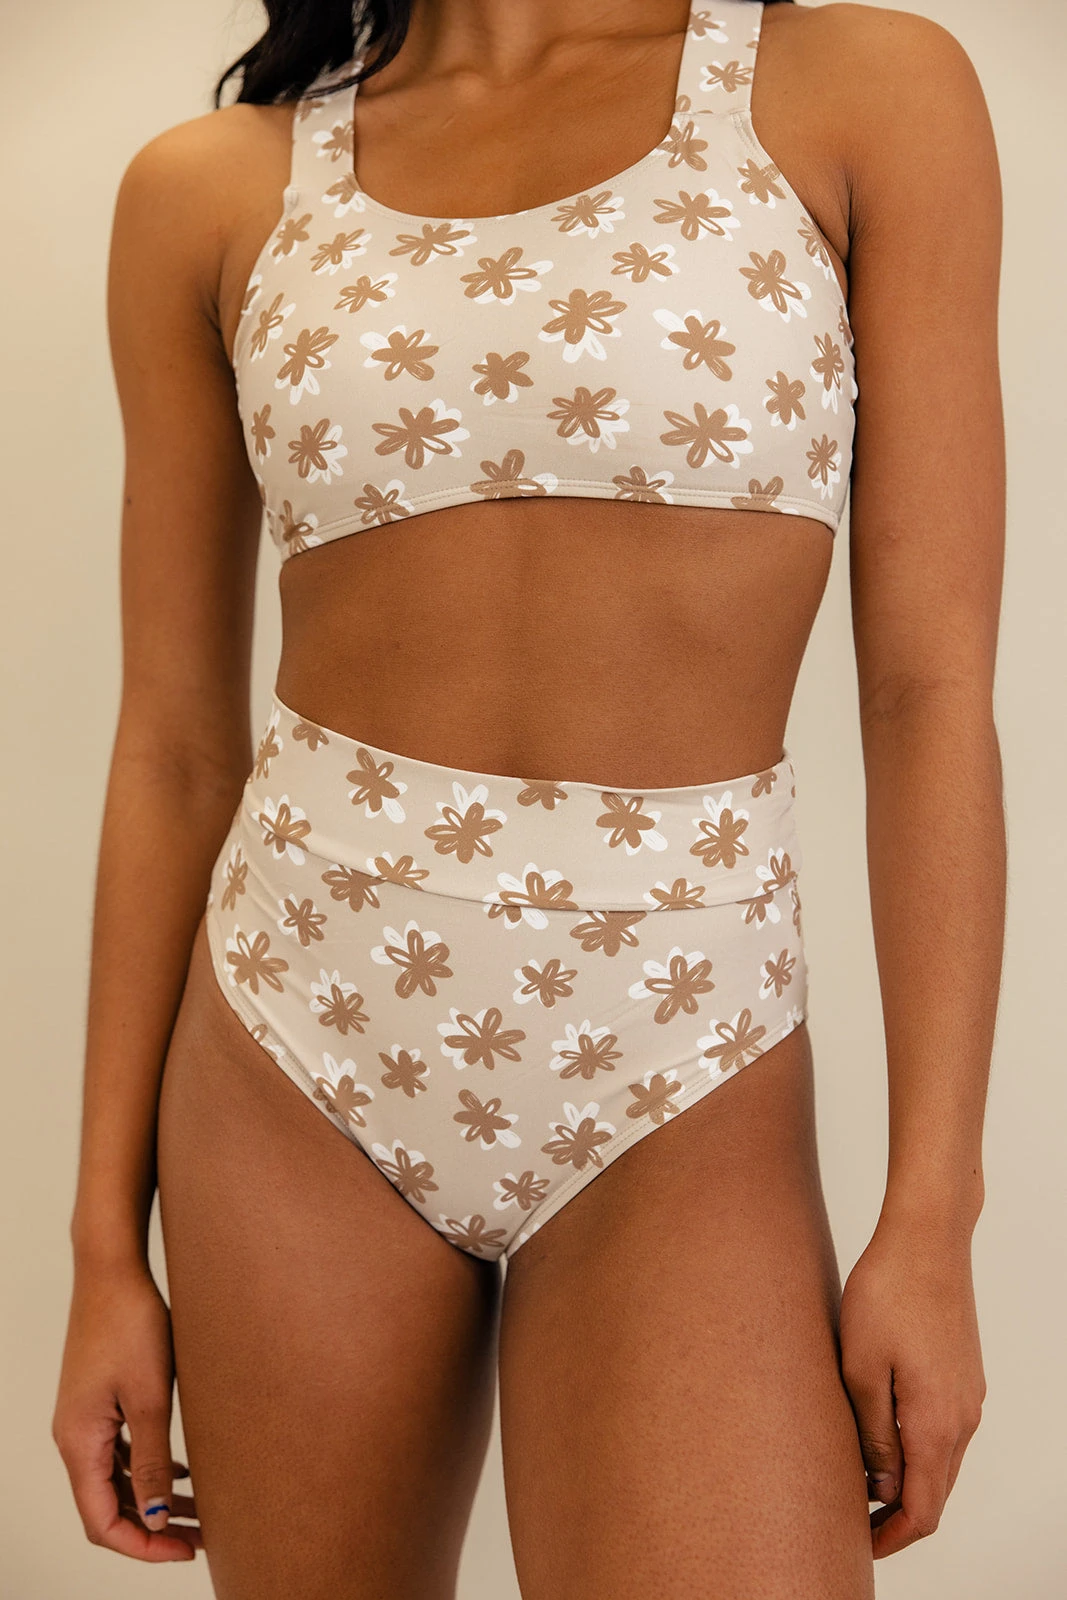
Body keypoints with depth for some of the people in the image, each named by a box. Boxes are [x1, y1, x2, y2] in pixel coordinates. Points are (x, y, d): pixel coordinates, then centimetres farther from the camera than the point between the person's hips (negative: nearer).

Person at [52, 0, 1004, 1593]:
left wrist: (933, 1217, -7)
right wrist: (106, 1243, 5)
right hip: (303, 1044, 2)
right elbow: (176, 746, 5)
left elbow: (930, 693, -3)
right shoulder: (213, 190, 5)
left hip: (679, 1086, -1)